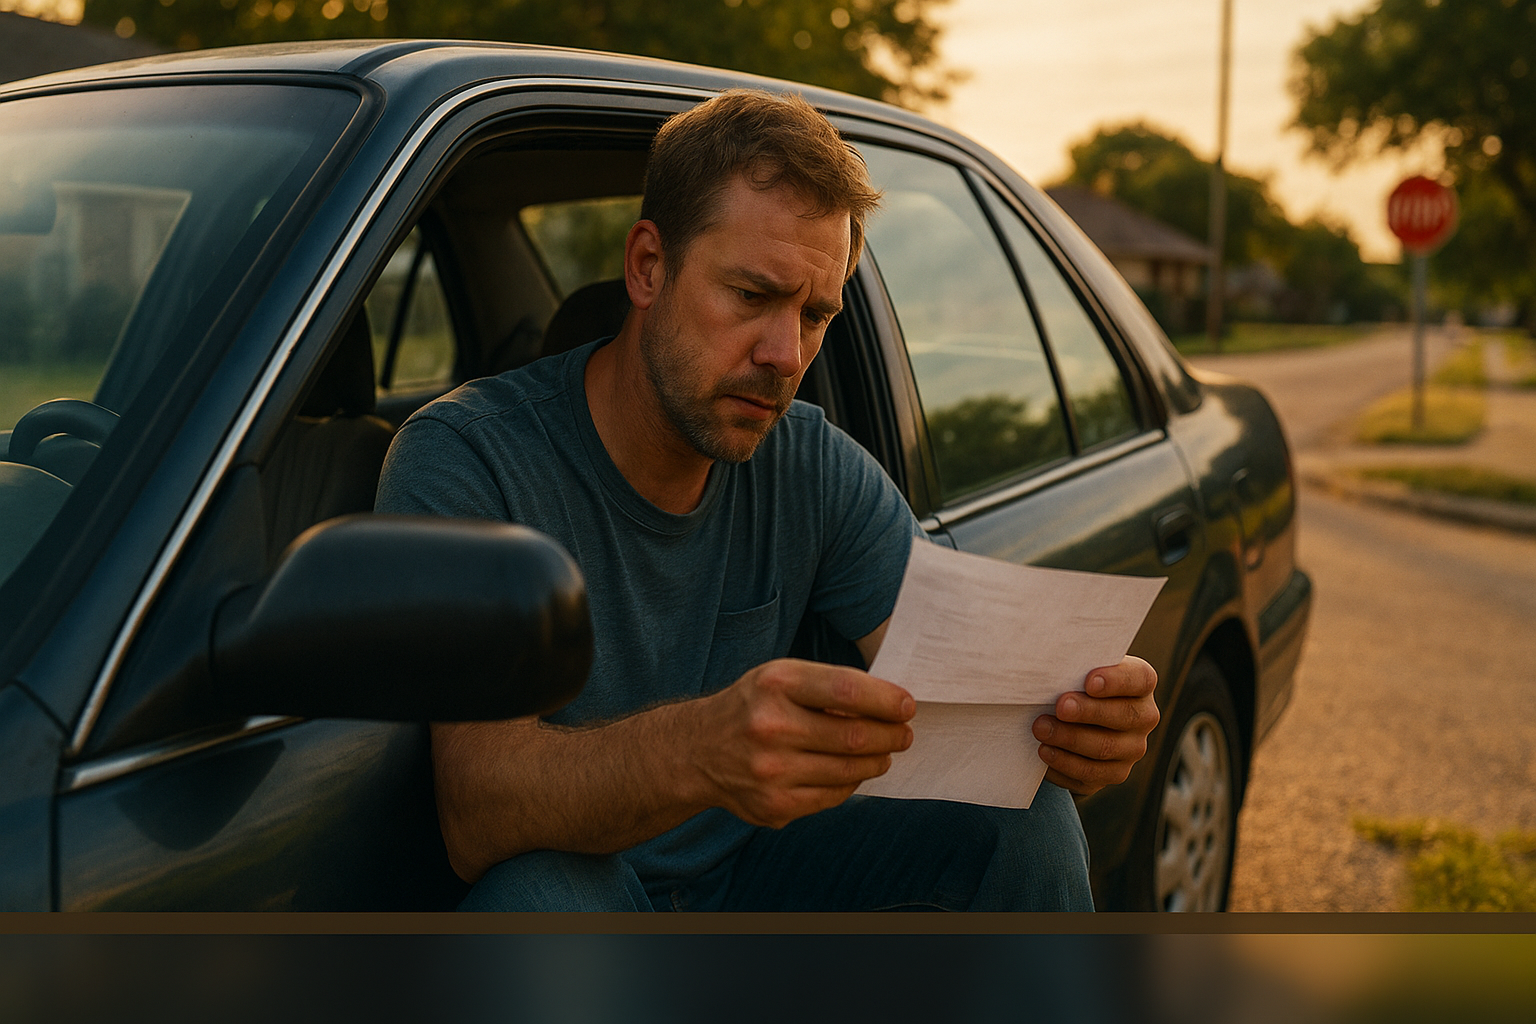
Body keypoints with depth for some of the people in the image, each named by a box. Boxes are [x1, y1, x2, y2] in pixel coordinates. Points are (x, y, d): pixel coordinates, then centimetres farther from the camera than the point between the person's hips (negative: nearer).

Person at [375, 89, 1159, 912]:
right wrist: (696, 753, -53)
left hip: (741, 869, 4)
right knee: (535, 887, -38)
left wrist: (1067, 717, -36)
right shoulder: (461, 460, -20)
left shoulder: (816, 468, -3)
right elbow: (474, 813, -32)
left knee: (1022, 818, -15)